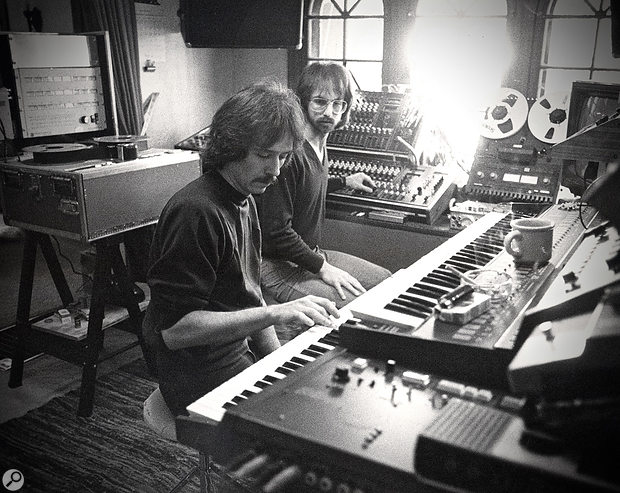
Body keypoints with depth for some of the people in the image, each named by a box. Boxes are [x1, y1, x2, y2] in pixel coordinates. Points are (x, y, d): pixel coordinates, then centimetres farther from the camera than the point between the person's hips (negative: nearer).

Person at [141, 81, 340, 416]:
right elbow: (175, 329, -25)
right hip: (201, 381, -9)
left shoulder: (244, 201, 8)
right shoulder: (195, 213, -23)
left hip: (240, 355, 9)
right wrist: (274, 313, -29)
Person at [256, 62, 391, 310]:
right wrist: (322, 267, -20)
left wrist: (344, 182, 34)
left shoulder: (320, 146, 7)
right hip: (278, 265, -10)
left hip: (313, 253, 10)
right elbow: (277, 231, -25)